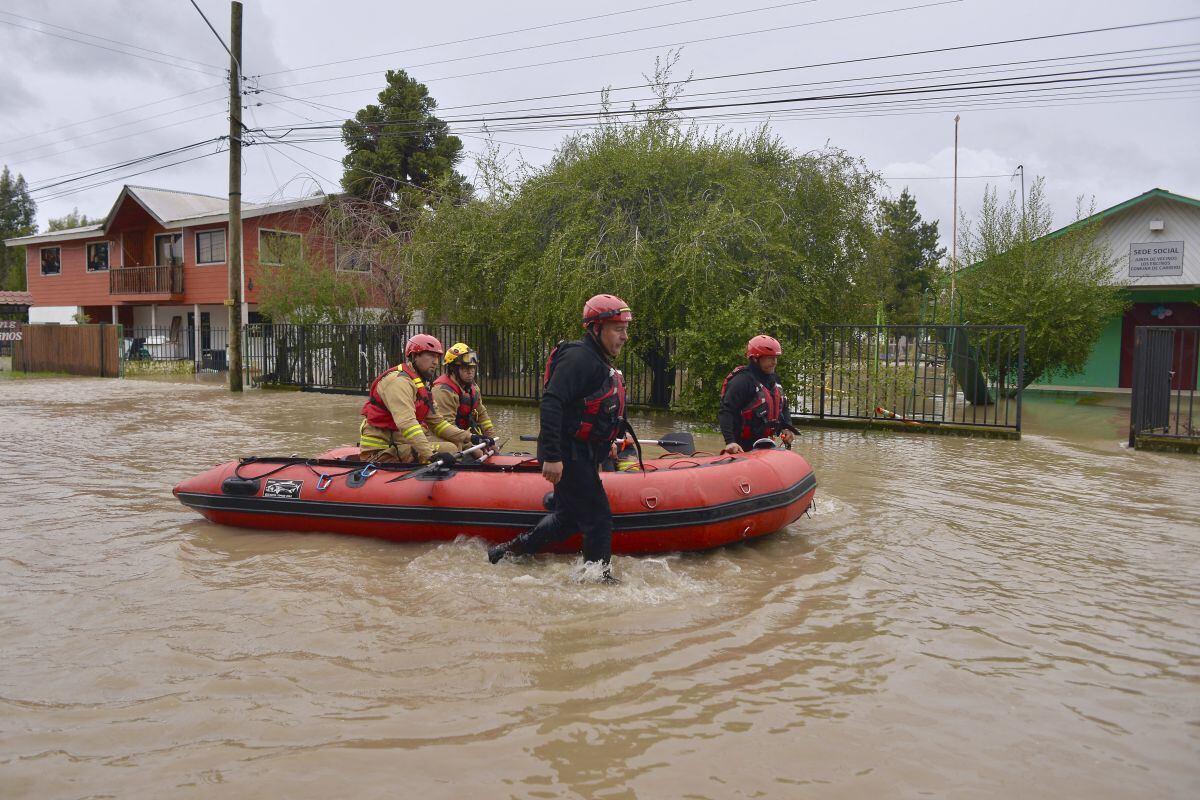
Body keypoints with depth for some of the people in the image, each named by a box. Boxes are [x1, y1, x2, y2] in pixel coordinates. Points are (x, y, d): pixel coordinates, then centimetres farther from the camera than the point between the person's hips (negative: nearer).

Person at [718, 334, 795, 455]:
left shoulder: (773, 380, 13)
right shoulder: (742, 380, -16)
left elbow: (783, 406, 26)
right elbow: (726, 412, -23)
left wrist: (786, 428, 7)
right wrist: (730, 441, -34)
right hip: (744, 447, -8)